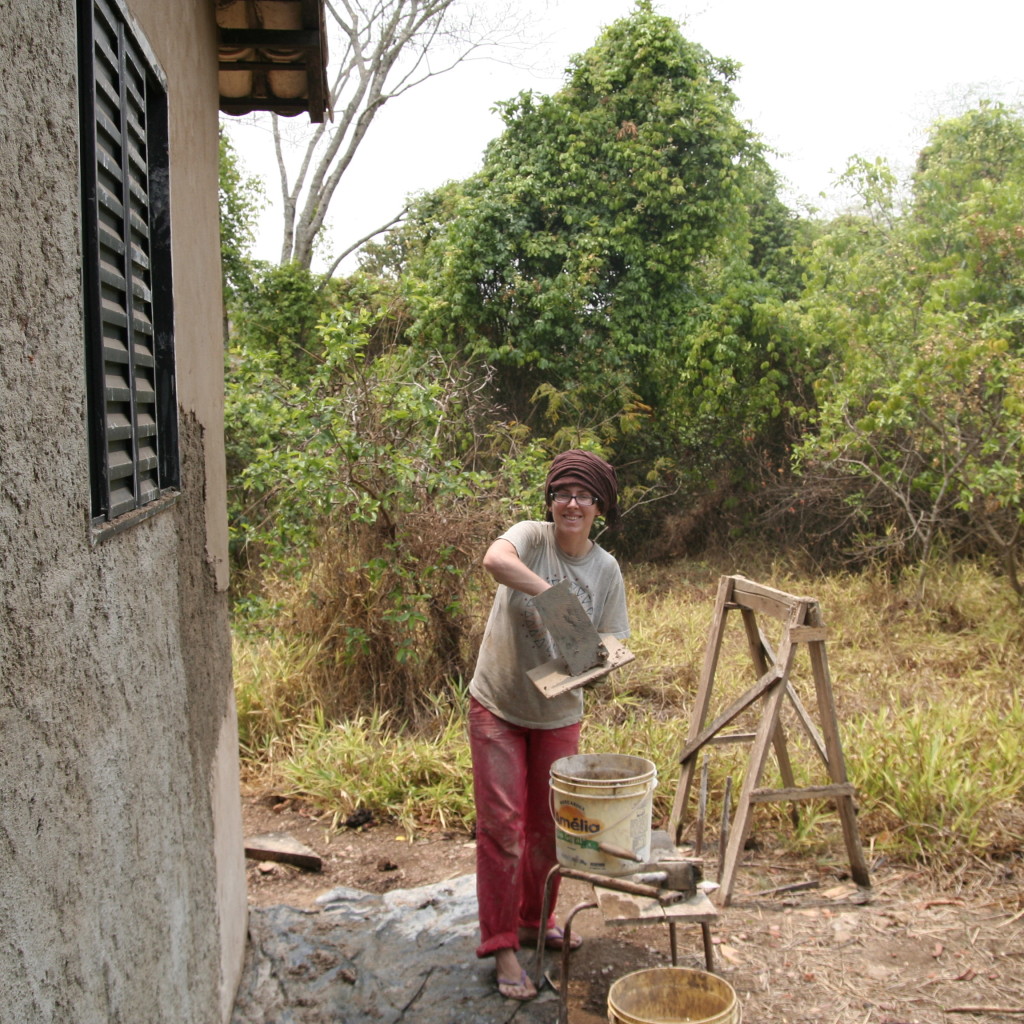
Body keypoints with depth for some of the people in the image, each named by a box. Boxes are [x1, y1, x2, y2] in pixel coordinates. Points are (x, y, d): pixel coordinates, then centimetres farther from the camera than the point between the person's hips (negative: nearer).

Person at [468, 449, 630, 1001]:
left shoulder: (606, 570, -5)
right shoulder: (531, 537, -16)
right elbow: (494, 559, -40)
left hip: (558, 713, 4)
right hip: (498, 708, -4)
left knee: (549, 825, 15)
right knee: (502, 825, -1)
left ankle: (535, 922, 36)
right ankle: (502, 946, 11)